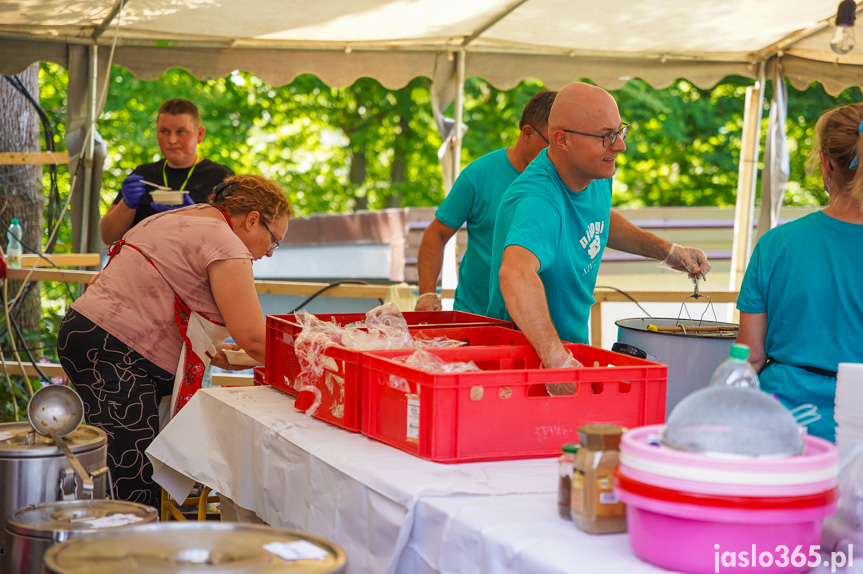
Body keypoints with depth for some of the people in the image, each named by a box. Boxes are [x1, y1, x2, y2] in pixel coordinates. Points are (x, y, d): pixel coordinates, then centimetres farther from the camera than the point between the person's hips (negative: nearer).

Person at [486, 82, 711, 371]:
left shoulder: (597, 175, 2)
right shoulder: (539, 200, -29)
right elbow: (515, 272, -49)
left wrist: (666, 251, 16)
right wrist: (558, 360, -57)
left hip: (574, 345, 9)